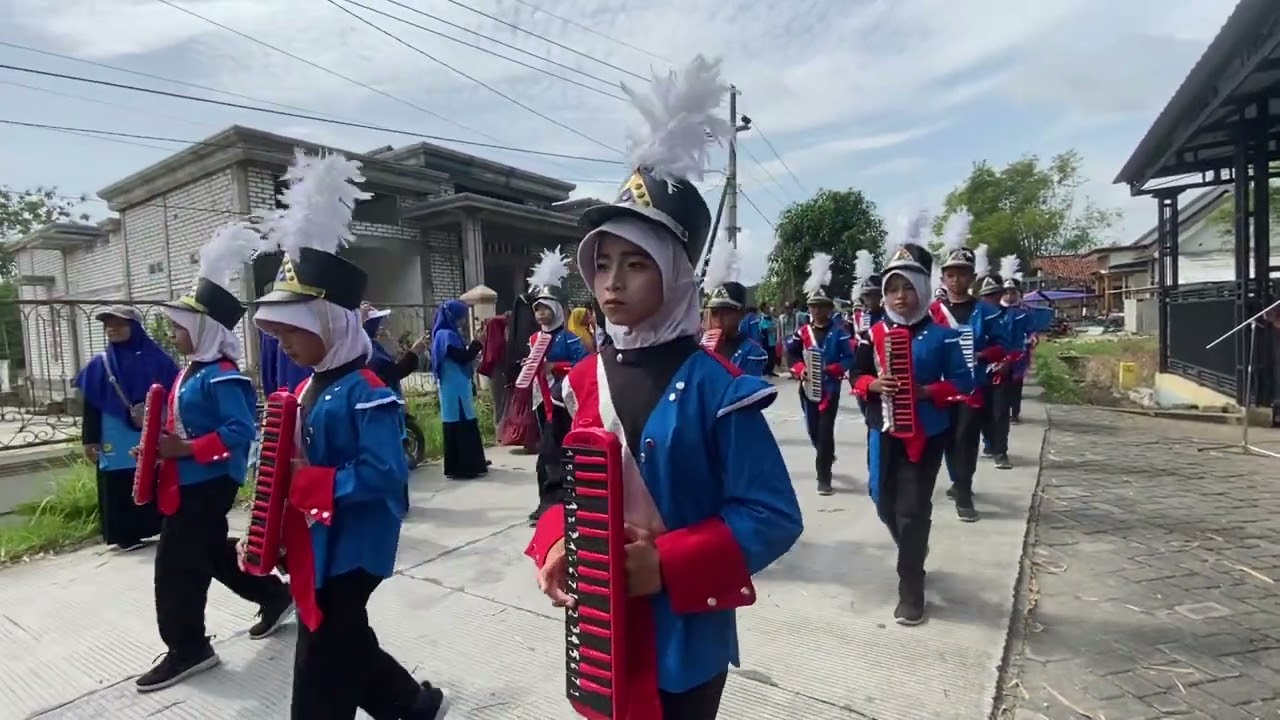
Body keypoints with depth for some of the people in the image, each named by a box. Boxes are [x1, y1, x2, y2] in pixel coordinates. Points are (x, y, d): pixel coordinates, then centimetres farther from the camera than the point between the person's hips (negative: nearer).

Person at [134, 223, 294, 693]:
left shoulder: (221, 376, -20)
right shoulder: (193, 370, 11)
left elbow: (240, 431, -27)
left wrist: (184, 449, -25)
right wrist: (163, 441, 6)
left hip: (206, 484, -10)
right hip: (188, 481, 10)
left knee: (178, 565, 0)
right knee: (213, 553, 20)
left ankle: (187, 649, 15)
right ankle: (274, 596, 35)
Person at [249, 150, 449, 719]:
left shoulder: (367, 393, -21)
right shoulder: (310, 388, 8)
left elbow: (384, 475, -27)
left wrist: (307, 482, -24)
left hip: (350, 550, -9)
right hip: (316, 545, 9)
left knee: (324, 666, 6)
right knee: (346, 646, 21)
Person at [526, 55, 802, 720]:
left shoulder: (713, 384, -18)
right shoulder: (583, 380, -2)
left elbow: (772, 516, -17)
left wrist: (668, 564, -25)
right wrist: (556, 549, -10)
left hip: (685, 640, -5)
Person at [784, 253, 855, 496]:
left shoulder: (838, 333, -5)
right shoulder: (802, 332, 2)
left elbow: (849, 358, -6)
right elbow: (791, 354, 4)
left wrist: (831, 369, -21)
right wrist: (800, 369, -13)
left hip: (830, 389, -4)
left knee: (825, 431, -6)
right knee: (813, 430, 15)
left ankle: (823, 477, 1)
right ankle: (827, 457, 46)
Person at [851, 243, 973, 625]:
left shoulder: (941, 336, -7)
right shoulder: (874, 333, 1)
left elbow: (962, 381, -6)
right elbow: (857, 376, 5)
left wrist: (926, 391, -21)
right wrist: (873, 384, -16)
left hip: (925, 434, -4)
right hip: (884, 432, 4)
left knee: (912, 510, -3)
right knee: (885, 504, 15)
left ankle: (911, 589, 14)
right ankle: (913, 554, 46)